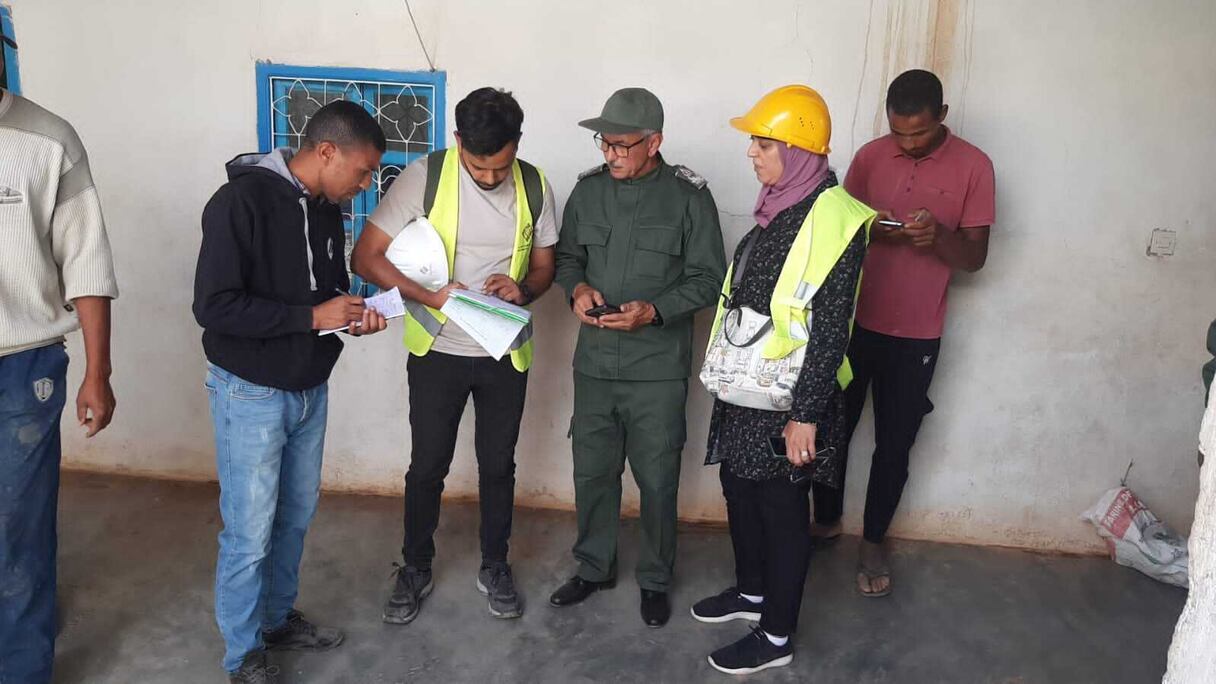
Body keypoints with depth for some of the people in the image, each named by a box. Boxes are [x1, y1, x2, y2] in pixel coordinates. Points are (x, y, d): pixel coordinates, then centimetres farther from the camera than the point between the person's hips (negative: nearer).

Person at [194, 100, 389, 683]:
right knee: (250, 534, 2)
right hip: (250, 394, -7)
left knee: (295, 517, 18)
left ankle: (278, 620, 37)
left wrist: (352, 315, -5)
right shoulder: (241, 201, -19)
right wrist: (313, 316, -22)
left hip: (310, 390, 7)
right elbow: (214, 306, -23)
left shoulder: (326, 209, 4)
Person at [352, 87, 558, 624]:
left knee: (498, 465, 14)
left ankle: (494, 566, 34)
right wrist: (432, 296, -26)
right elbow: (367, 257, -13)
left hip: (506, 353, 2)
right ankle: (415, 569, 31)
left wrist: (522, 290, -18)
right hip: (438, 351, -2)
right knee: (427, 466, 10)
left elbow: (544, 266, 5)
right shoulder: (424, 177, -15)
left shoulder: (535, 187, -6)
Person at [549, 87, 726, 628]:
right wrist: (577, 288, -8)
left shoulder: (688, 196, -8)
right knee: (592, 471, 15)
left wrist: (653, 310, -20)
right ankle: (594, 567, 36)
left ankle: (655, 580, 29)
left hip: (658, 367, -3)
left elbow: (708, 278, -6)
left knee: (657, 479, 8)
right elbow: (566, 256, 14)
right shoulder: (589, 188, 3)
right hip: (594, 361, 4)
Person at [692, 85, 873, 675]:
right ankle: (751, 592, 43)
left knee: (781, 508, 5)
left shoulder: (833, 219, -20)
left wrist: (807, 414, -21)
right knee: (739, 487, 21)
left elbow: (830, 327, -21)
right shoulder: (779, 206, 7)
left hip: (787, 396, -9)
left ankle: (776, 637, 23)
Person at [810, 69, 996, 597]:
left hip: (915, 335, -2)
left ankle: (872, 542, 27)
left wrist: (939, 235, -26)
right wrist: (867, 228, -16)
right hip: (851, 322, 2)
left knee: (894, 445, 8)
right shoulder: (870, 156, 1)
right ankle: (825, 520, 34)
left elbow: (975, 257, -5)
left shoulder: (973, 166, -6)